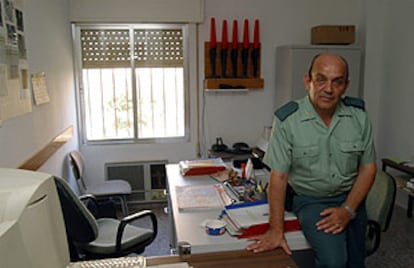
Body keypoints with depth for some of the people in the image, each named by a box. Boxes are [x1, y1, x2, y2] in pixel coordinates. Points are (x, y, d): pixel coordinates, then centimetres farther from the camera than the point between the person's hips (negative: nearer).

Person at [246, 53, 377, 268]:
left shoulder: (359, 117, -6)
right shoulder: (287, 120, -18)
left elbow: (368, 167, 1)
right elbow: (278, 177, -16)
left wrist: (348, 209, -10)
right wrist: (276, 230, -16)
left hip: (351, 197, 4)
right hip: (310, 201, -4)